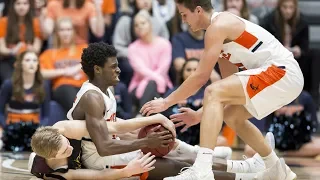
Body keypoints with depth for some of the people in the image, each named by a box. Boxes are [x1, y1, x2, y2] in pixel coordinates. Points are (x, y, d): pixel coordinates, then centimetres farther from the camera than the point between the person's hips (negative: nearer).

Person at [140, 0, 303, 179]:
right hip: (284, 73, 10)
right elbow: (229, 87, 21)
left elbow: (201, 77, -14)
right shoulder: (225, 27, 20)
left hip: (283, 72, -10)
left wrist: (167, 102, -6)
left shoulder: (218, 26, -10)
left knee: (213, 93, -20)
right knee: (231, 115, 24)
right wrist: (199, 115, 19)